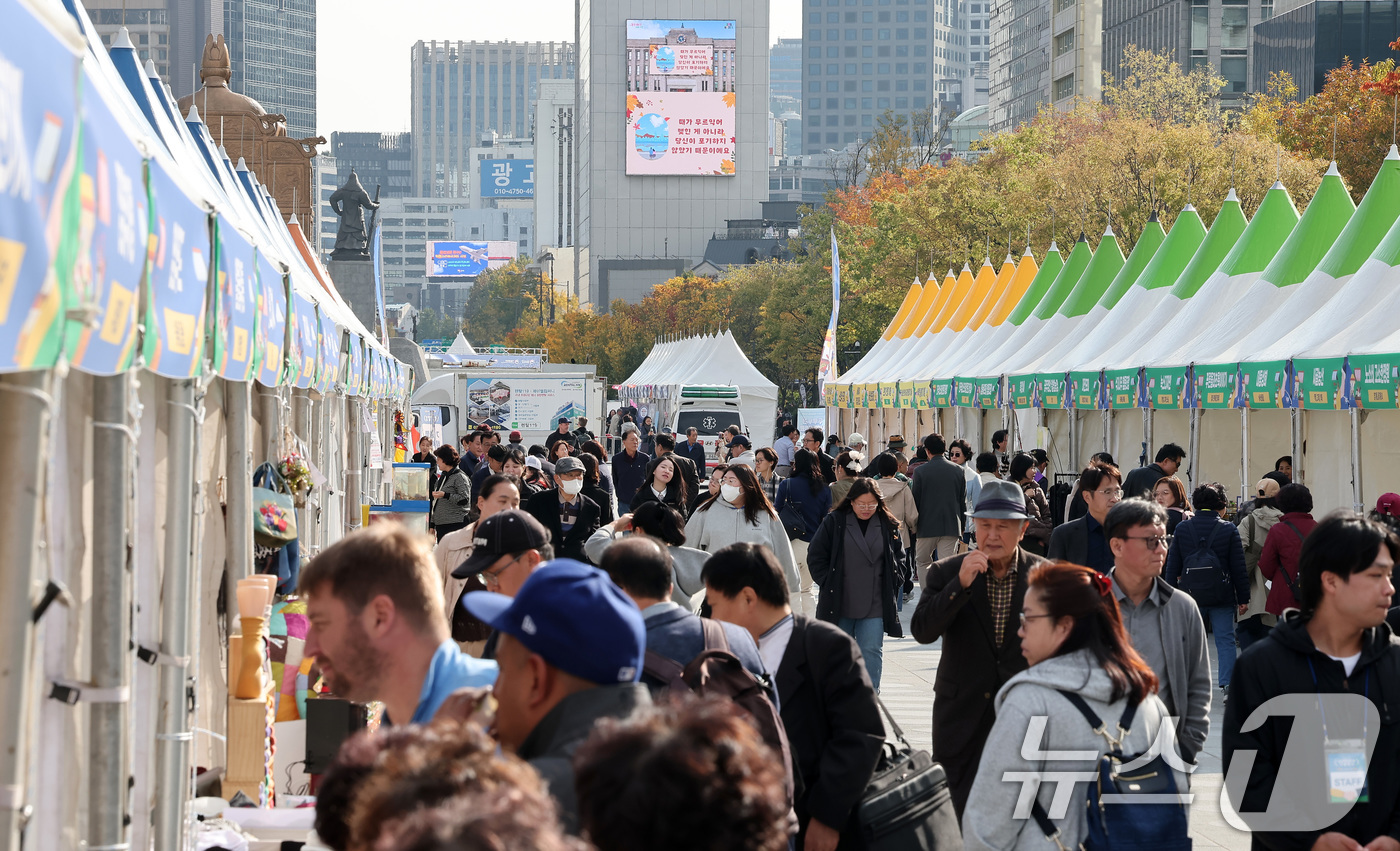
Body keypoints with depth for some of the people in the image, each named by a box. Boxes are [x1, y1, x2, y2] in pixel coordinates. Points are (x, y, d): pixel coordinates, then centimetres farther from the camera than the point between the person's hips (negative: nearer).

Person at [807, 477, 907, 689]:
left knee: (872, 652, -6)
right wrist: (828, 583, -5)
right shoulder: (834, 522, -2)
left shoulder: (888, 525, 3)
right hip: (839, 604, 0)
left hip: (875, 606, 0)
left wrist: (892, 584, 1)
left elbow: (900, 559, 13)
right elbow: (815, 556, 2)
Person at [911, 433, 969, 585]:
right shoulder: (958, 470, 2)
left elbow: (915, 499, -3)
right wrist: (962, 526, 16)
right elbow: (963, 501, 7)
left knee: (922, 561, 14)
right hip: (951, 526, 2)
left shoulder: (920, 471, -7)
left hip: (927, 526, -2)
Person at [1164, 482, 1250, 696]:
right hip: (1222, 597, -2)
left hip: (1191, 596, 2)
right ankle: (1227, 684, -7)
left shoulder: (1182, 528, 0)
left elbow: (1172, 565, 4)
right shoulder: (1229, 529, -5)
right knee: (1225, 640, 2)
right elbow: (1238, 568, -3)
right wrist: (1243, 598, 4)